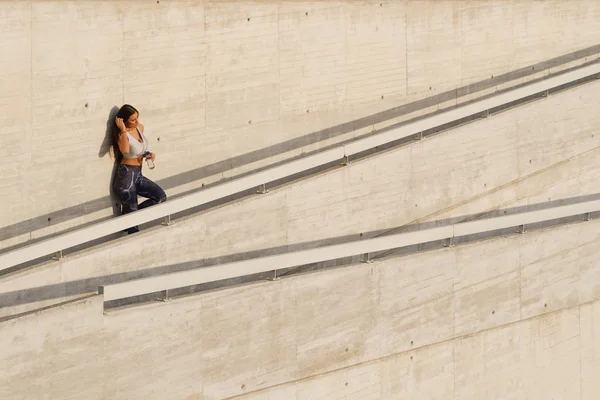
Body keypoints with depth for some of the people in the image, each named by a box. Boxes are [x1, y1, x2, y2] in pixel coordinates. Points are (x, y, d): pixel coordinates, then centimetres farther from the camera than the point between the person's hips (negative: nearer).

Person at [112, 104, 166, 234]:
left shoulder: (140, 128, 7)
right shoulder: (122, 134, -15)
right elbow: (125, 150, -37)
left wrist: (149, 154, 4)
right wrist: (123, 130, -32)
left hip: (138, 174, 7)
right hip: (126, 174, -7)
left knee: (160, 196, -4)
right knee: (131, 211, -4)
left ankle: (131, 214, 7)